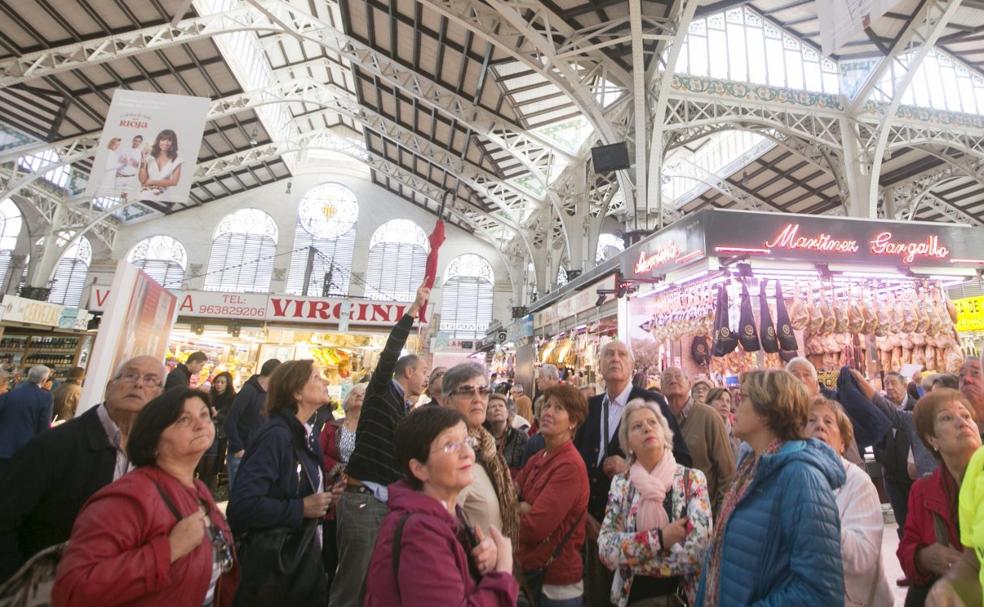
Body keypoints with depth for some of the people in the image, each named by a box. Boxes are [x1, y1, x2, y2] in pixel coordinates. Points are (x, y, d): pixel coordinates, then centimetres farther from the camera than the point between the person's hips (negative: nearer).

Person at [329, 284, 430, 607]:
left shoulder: (407, 410, 16)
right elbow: (389, 353, -21)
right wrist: (414, 308, -23)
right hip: (362, 500, -8)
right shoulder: (381, 391, -4)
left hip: (389, 503, 8)